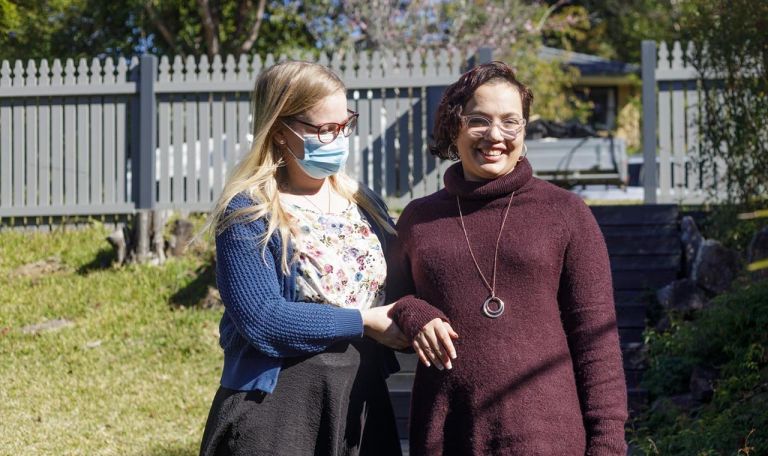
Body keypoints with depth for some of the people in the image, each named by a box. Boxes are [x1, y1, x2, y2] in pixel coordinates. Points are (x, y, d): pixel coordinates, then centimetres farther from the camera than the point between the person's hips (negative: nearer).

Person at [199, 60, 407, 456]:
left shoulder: (364, 203, 11)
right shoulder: (248, 213, -9)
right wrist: (362, 322, -15)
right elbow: (260, 318, -20)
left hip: (363, 401, 6)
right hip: (276, 408, -6)